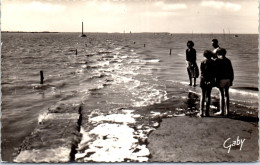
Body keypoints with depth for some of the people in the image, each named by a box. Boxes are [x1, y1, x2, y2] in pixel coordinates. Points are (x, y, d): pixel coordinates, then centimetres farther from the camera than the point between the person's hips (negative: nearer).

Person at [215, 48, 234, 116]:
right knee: (226, 94, 12)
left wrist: (217, 81, -11)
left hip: (221, 79, -6)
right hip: (228, 79, 6)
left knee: (221, 95, -2)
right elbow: (231, 71, 9)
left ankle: (222, 111, 2)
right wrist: (231, 80, 15)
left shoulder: (217, 60, -8)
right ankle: (227, 111, 15)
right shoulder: (228, 60, 10)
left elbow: (217, 71, -13)